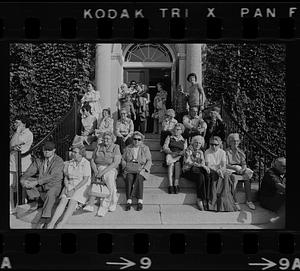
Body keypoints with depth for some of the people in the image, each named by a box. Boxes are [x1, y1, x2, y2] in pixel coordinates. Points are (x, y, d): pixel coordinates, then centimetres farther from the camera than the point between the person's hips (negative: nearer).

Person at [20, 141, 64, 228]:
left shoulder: (59, 161, -10)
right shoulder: (38, 161, 8)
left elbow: (51, 176, -21)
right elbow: (28, 173, 3)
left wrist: (36, 182, -29)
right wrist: (24, 180, -21)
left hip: (54, 186, -6)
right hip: (40, 185, 6)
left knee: (50, 193, -39)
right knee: (24, 180, -11)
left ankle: (44, 218, -32)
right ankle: (39, 201, -7)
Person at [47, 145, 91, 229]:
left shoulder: (86, 163, -8)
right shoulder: (69, 163, 9)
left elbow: (85, 180, -13)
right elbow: (65, 178, 11)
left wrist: (74, 190, -18)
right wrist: (67, 188, -8)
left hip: (82, 187, -4)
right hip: (70, 186, 4)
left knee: (72, 202, -28)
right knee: (63, 201, -21)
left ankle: (61, 224, -36)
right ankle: (52, 223, -33)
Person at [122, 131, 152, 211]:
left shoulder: (145, 148, 7)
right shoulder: (128, 148, 13)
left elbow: (149, 161, 2)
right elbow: (123, 160, 14)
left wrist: (143, 169, -13)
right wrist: (126, 167, -4)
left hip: (141, 169, -1)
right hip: (130, 169, 1)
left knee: (139, 178, -34)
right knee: (129, 178, -32)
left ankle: (140, 201, -30)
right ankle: (129, 201, -32)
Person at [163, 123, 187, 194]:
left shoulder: (184, 140, 19)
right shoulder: (169, 138, 17)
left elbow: (185, 151, 8)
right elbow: (165, 147, 6)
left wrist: (178, 153, -14)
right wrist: (172, 152, -12)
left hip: (179, 156, 1)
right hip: (170, 155, 0)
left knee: (177, 164, -32)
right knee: (171, 164, -32)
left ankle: (176, 185, -37)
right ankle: (170, 185, -38)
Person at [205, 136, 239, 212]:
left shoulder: (222, 152, 7)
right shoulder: (207, 152, 0)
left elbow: (224, 165, -3)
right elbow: (208, 165, -11)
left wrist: (221, 170, -26)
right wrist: (216, 170, -27)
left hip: (221, 171, 2)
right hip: (211, 171, -2)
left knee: (226, 175, -30)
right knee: (215, 176, -35)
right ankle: (213, 200, -33)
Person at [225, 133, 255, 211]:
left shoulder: (240, 152, 15)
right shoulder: (226, 152, 1)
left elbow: (244, 163, 8)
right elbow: (225, 165, -8)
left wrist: (243, 168, -14)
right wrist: (235, 168, -22)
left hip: (240, 170, 4)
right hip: (230, 170, -4)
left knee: (247, 176, -27)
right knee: (234, 178, -36)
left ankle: (248, 201, -25)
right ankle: (235, 202, -34)